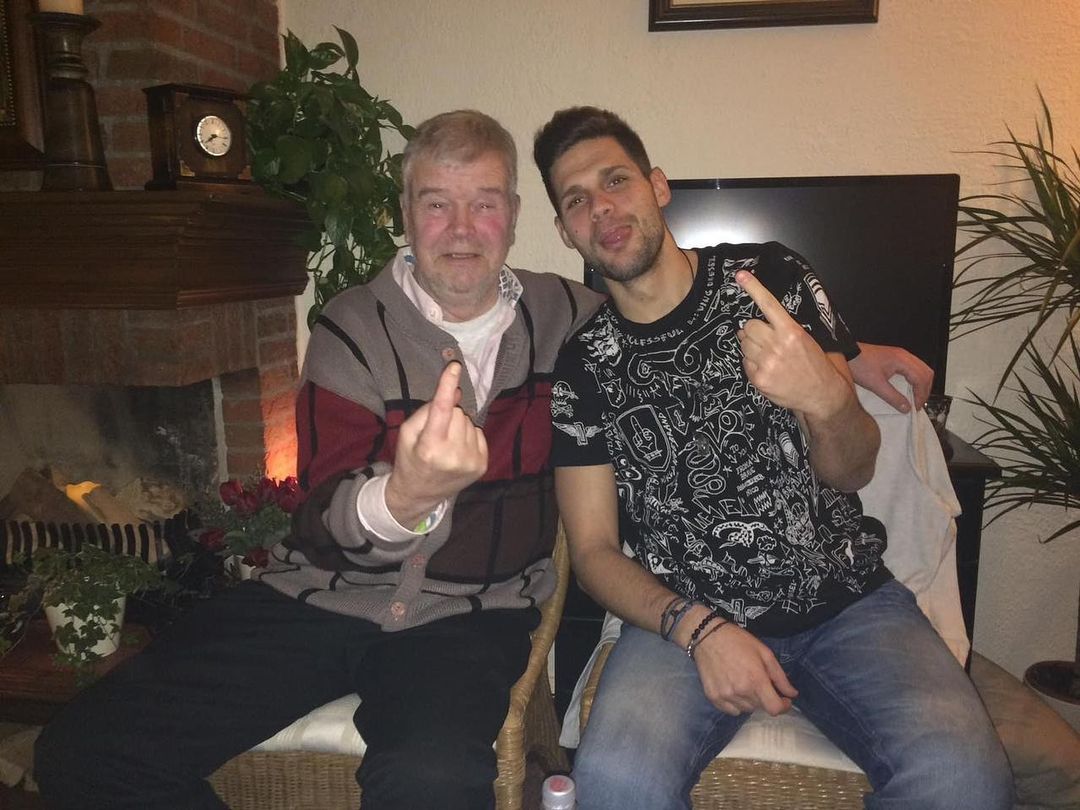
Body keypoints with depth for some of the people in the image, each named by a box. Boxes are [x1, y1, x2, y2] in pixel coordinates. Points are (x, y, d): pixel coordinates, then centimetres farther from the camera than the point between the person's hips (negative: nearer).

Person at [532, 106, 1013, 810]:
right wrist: (698, 628, -17)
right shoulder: (583, 365, 0)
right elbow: (594, 549, 0)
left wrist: (827, 397, -23)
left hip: (847, 598, 2)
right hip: (686, 618, -1)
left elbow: (853, 470, 1)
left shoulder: (772, 277, 1)